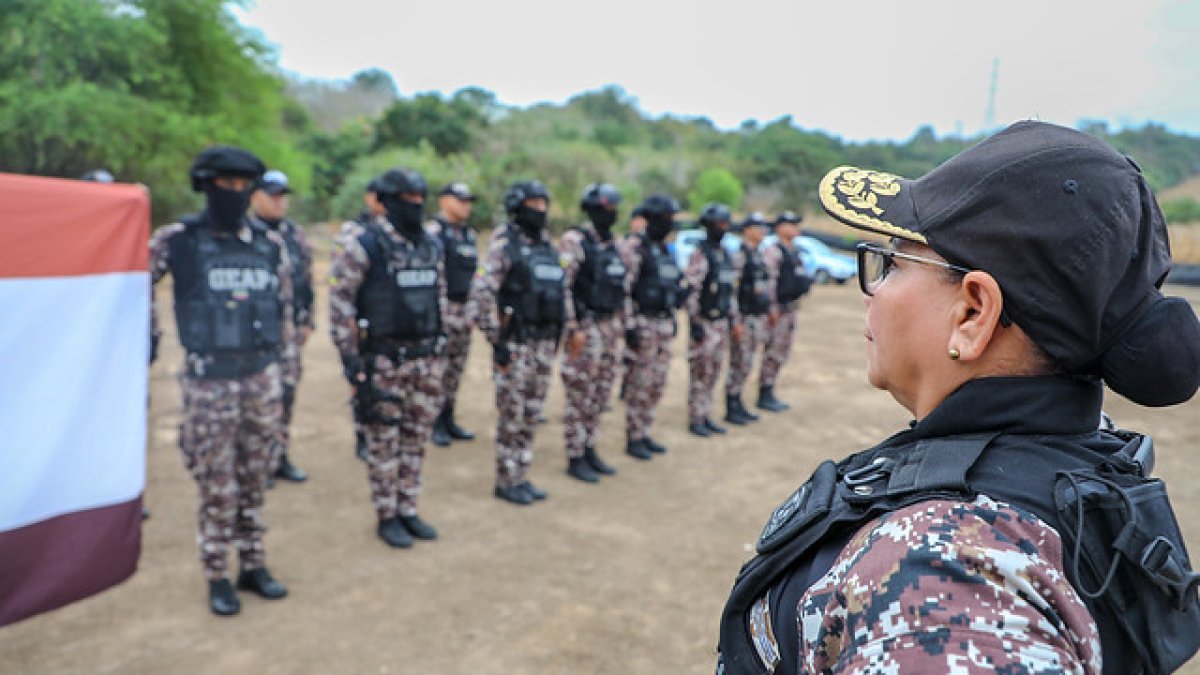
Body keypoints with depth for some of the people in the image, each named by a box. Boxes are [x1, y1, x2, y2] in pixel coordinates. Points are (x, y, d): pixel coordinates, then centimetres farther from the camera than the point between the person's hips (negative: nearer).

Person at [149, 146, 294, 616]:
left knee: (253, 480, 12)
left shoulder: (270, 244, 6)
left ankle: (254, 565, 26)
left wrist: (285, 367, 11)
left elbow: (284, 308, 11)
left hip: (262, 376, 3)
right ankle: (217, 577, 19)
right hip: (209, 380, -3)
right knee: (217, 487, 4)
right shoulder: (177, 239, -4)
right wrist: (150, 333, 3)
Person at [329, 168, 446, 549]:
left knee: (417, 438, 11)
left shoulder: (431, 246, 9)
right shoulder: (363, 245, -10)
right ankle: (386, 516, 18)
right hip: (384, 359, -6)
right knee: (385, 440, 4)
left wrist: (439, 345, 15)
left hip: (425, 357, 6)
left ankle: (407, 510, 25)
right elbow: (340, 302, -11)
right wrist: (349, 357, -13)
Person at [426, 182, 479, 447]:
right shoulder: (433, 231, -9)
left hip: (463, 311, 8)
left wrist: (472, 311, 19)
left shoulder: (469, 234, 16)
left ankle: (448, 420, 20)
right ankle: (434, 423, 7)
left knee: (456, 368, 11)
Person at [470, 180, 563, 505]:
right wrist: (496, 340, -17)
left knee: (531, 414, 12)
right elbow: (482, 293, -15)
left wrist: (555, 337, 16)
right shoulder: (503, 246, -8)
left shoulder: (549, 248, 14)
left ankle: (521, 477, 22)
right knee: (512, 415, 0)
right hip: (515, 343, -7)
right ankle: (506, 481, 12)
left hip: (544, 342, 7)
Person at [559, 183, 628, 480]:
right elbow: (562, 286, -17)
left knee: (601, 392, 12)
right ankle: (575, 458, 8)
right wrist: (573, 328, -19)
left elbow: (624, 287, 19)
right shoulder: (575, 240, -10)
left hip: (610, 325, 8)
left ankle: (589, 449, 24)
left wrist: (622, 325, 16)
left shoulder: (614, 244, 14)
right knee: (580, 395, -2)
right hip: (586, 327, -7)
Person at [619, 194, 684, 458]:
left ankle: (644, 433, 22)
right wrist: (628, 325, -19)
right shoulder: (634, 247, -10)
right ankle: (633, 438, 8)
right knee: (640, 384, -2)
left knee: (658, 384, 11)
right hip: (643, 323, -8)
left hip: (665, 324, 8)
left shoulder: (665, 250, 16)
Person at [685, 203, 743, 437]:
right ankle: (695, 420, 7)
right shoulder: (700, 255, -13)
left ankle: (706, 416, 22)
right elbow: (691, 292, -17)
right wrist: (695, 325, -19)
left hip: (721, 323, 8)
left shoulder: (725, 254, 14)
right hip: (704, 323, -8)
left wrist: (734, 321, 17)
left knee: (713, 373, 12)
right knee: (700, 372, -2)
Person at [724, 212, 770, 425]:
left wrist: (763, 319, 19)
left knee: (746, 364, 13)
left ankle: (738, 404, 22)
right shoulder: (739, 255, -13)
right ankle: (730, 410, 5)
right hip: (744, 318, -8)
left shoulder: (758, 255, 15)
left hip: (757, 317, 9)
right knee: (739, 364, -3)